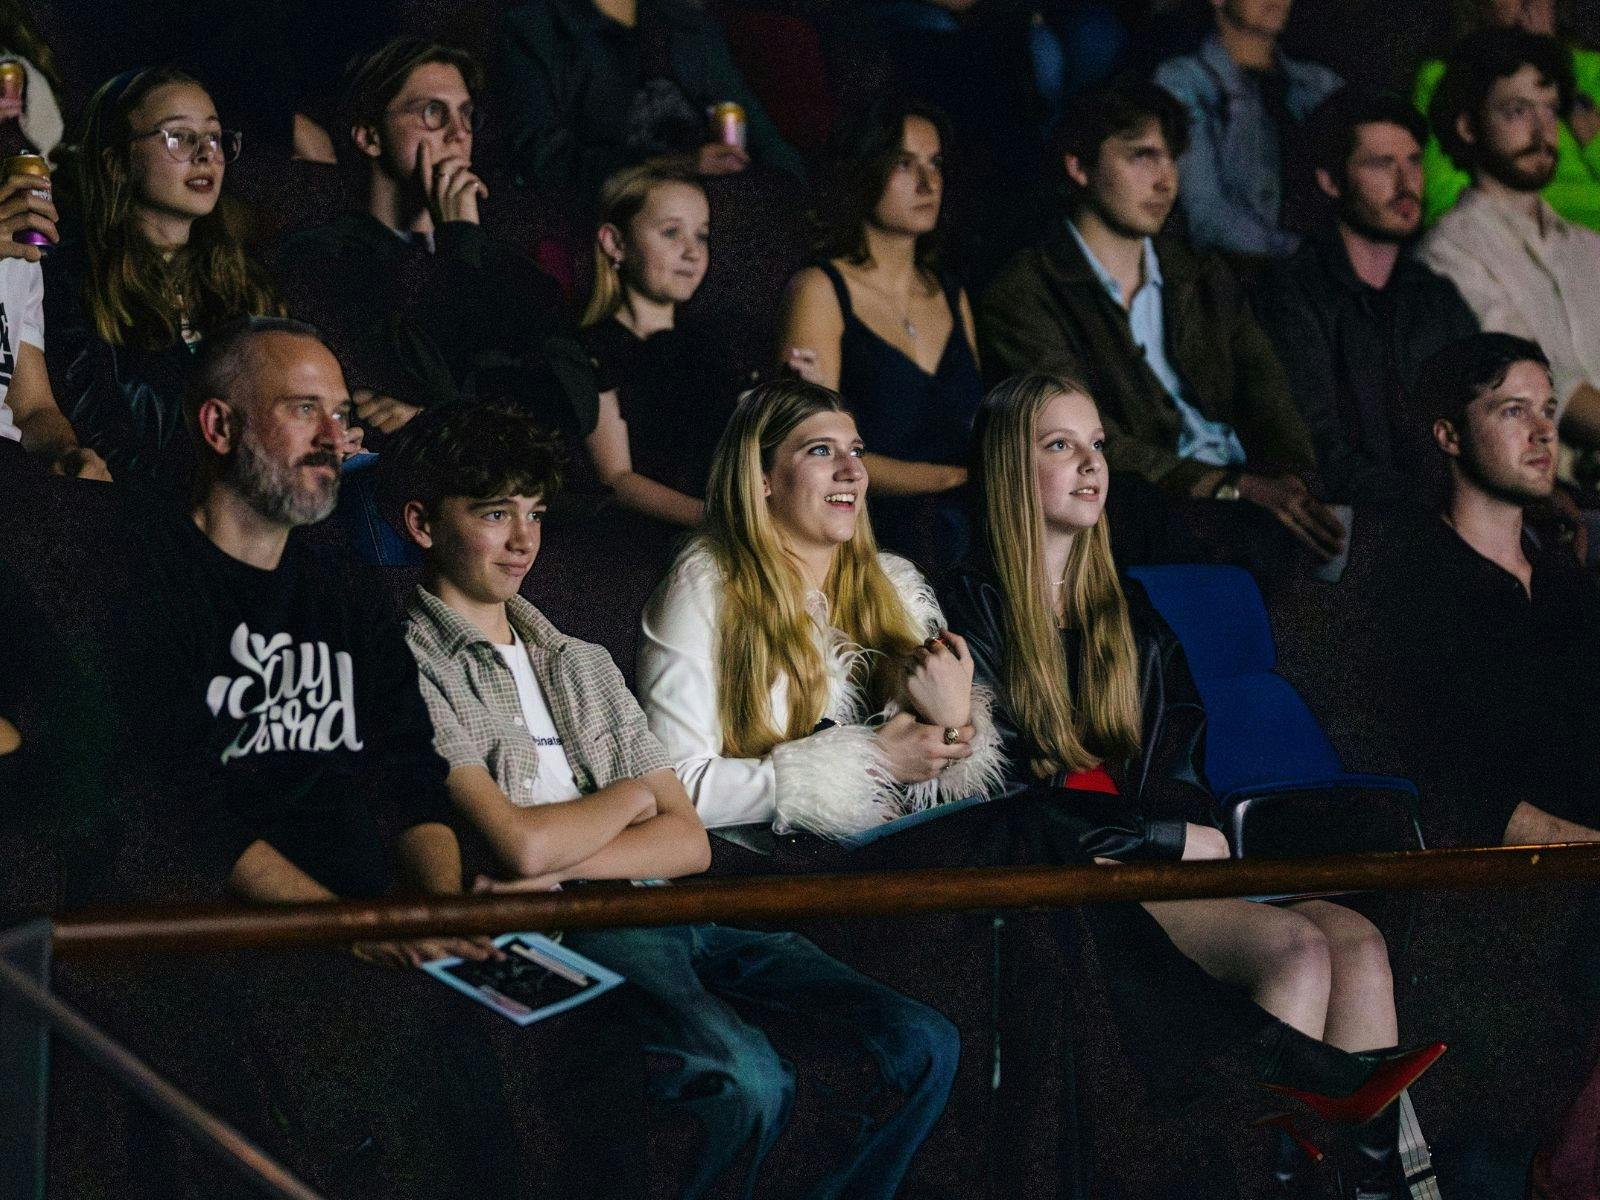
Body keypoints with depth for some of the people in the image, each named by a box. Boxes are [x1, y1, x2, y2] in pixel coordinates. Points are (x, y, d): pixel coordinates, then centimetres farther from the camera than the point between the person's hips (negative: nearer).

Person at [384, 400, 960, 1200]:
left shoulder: (583, 666, 25)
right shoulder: (411, 668, 1)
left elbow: (688, 841, 13)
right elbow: (519, 845, -14)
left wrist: (556, 864, -6)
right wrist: (629, 797, 7)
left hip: (657, 914, 7)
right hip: (557, 936, -7)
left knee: (919, 1045, -13)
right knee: (748, 1079, -35)